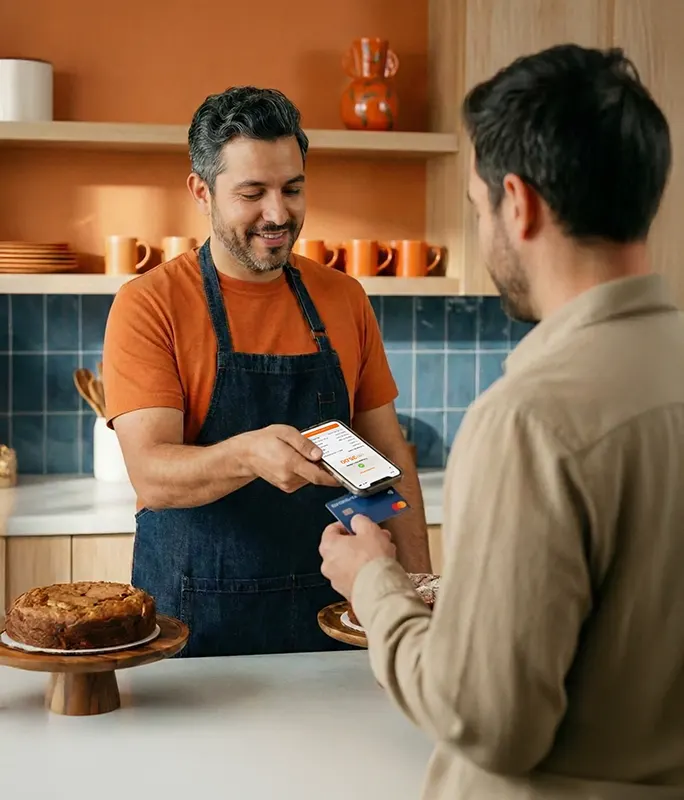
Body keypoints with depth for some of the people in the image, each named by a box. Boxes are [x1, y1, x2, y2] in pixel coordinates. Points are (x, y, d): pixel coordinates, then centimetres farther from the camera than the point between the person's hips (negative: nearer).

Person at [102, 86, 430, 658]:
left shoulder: (345, 299, 4)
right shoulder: (148, 305, -9)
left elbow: (388, 452, 10)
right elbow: (152, 477, -18)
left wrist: (419, 584, 0)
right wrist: (246, 454, -38)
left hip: (325, 611, 4)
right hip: (192, 622, -3)